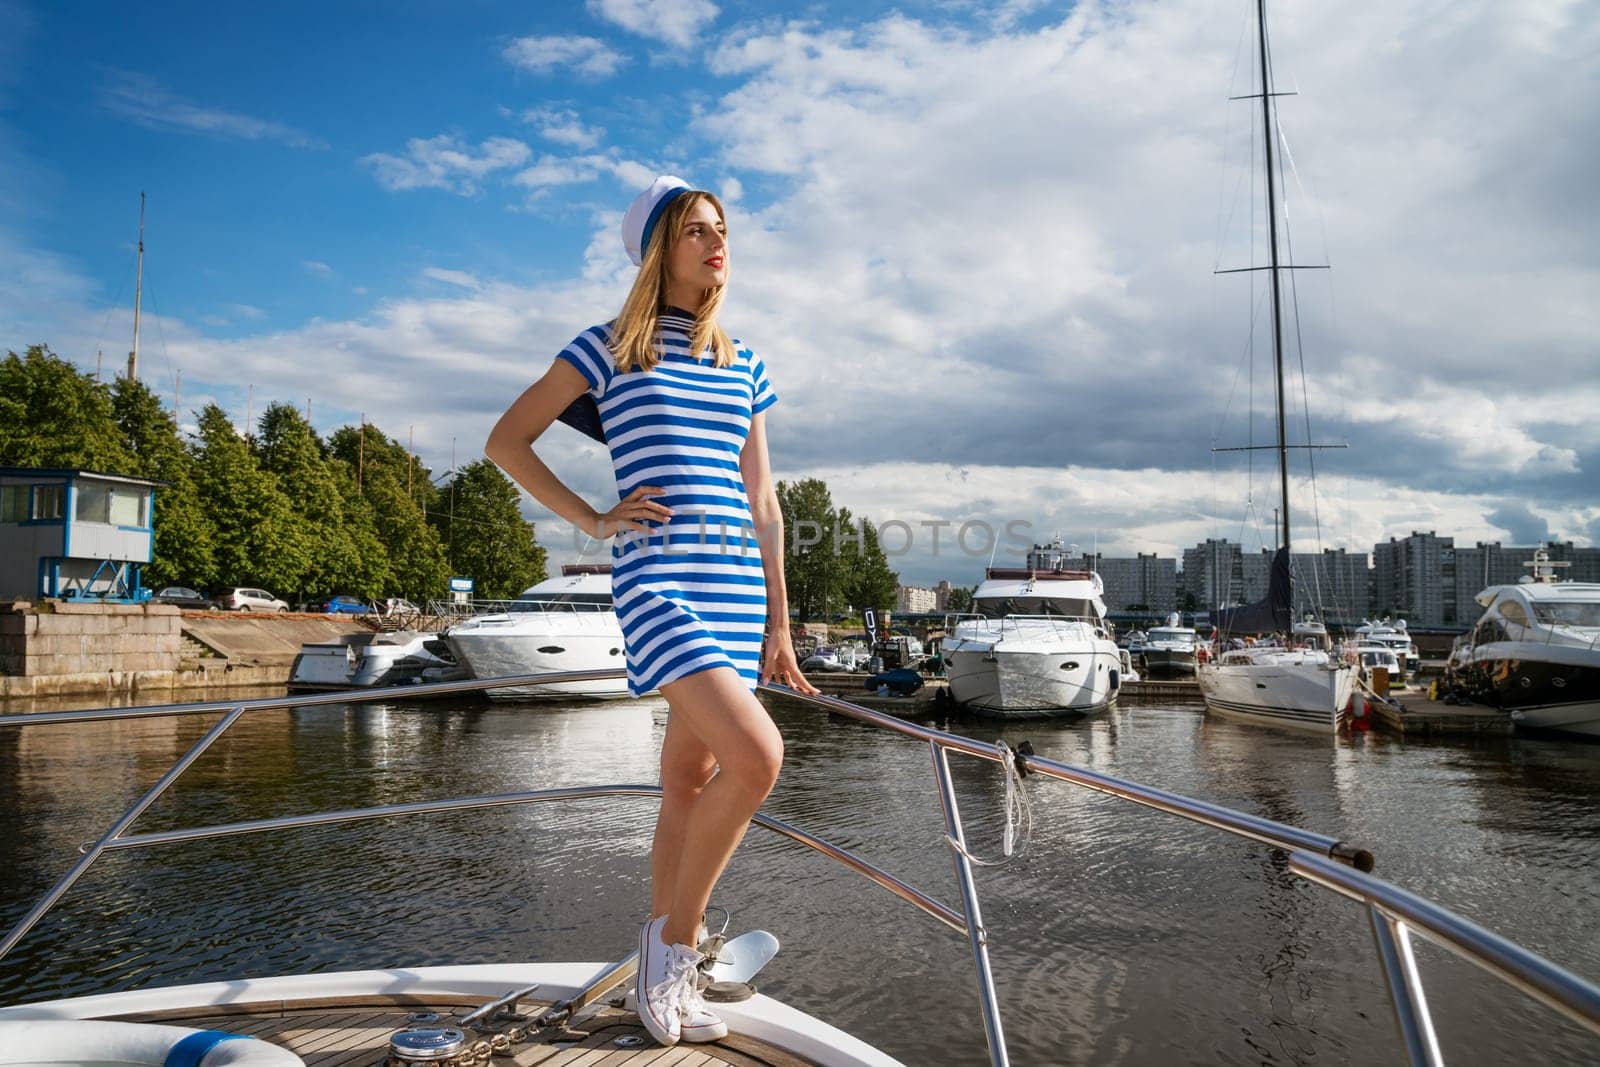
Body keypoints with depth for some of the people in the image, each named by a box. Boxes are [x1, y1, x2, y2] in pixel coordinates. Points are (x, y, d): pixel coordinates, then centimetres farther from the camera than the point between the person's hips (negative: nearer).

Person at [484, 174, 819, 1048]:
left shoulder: (744, 369, 16)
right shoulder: (610, 348, 3)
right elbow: (506, 440, 5)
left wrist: (778, 626, 13)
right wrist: (592, 521, -5)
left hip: (737, 588, 6)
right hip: (657, 578, -5)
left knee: (688, 785, 9)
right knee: (756, 755, -20)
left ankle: (666, 975, 22)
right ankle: (675, 934, 1)